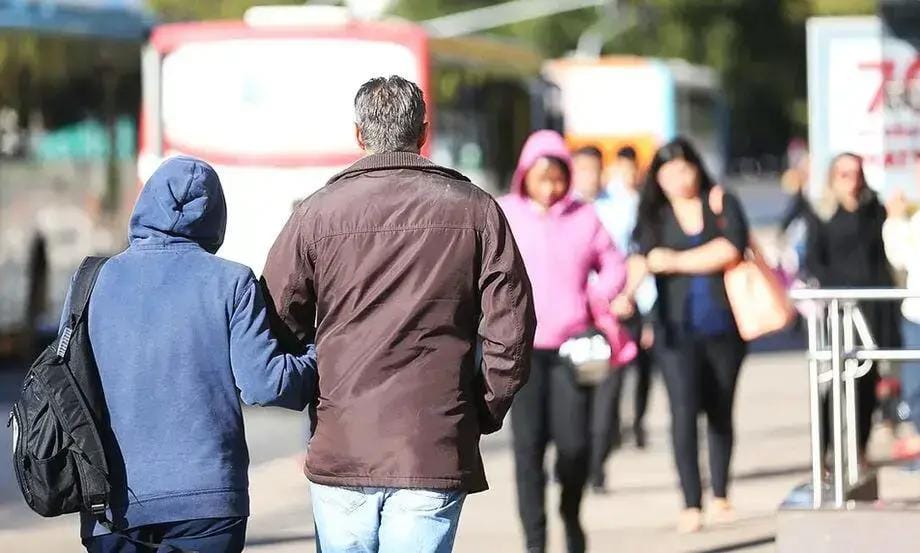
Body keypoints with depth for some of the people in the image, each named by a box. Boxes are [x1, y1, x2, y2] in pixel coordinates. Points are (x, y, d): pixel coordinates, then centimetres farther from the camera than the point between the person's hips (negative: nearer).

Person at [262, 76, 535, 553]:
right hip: (435, 457, 0)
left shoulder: (316, 213, 1)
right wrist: (482, 415, 11)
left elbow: (277, 323, 1)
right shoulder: (475, 211, 2)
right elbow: (511, 331, -1)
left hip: (339, 454, 1)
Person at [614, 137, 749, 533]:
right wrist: (627, 292, -29)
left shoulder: (722, 204, 5)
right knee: (683, 413, -11)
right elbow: (640, 259, -10)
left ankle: (720, 497, 23)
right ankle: (691, 505, -10)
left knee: (720, 411, 9)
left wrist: (675, 261, -10)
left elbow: (729, 250, -10)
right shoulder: (654, 215, 5)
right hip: (677, 330, -1)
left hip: (723, 325, 1)